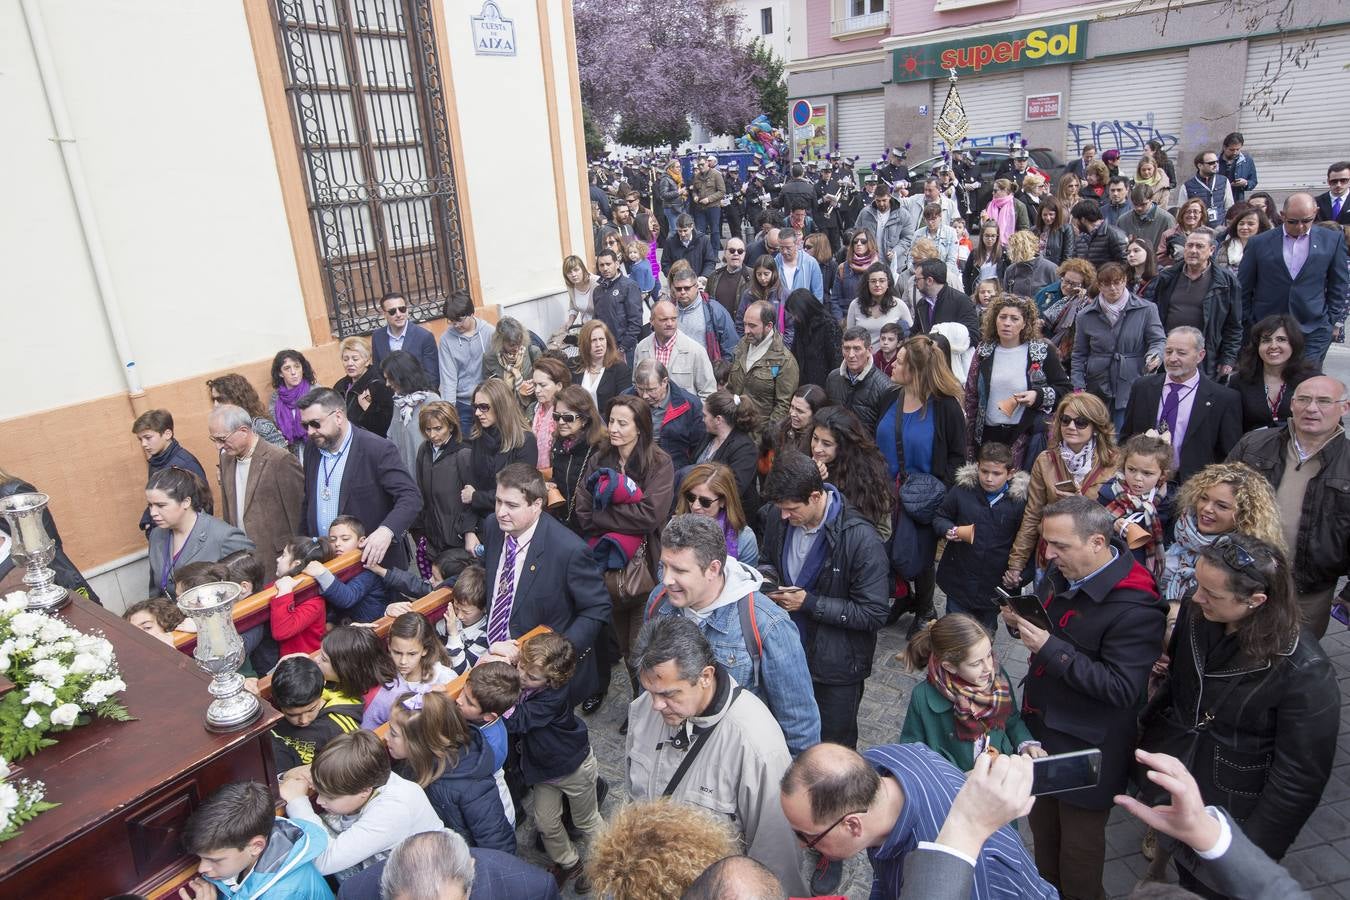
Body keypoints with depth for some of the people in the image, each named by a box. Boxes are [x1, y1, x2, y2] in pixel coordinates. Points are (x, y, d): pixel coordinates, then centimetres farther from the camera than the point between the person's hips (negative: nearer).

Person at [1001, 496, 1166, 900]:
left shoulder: (1135, 608, -28)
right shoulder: (1060, 572, -5)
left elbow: (1121, 688, -28)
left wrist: (1050, 648, -30)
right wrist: (1019, 620, -10)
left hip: (1084, 748, -7)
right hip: (1040, 724, 7)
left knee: (1078, 844, 13)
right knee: (1041, 823, 25)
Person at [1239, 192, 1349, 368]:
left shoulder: (1332, 240, 4)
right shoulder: (1259, 243, 1)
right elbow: (1244, 287, 6)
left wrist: (1335, 321, 7)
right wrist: (1248, 324, 5)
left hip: (1313, 330, 0)